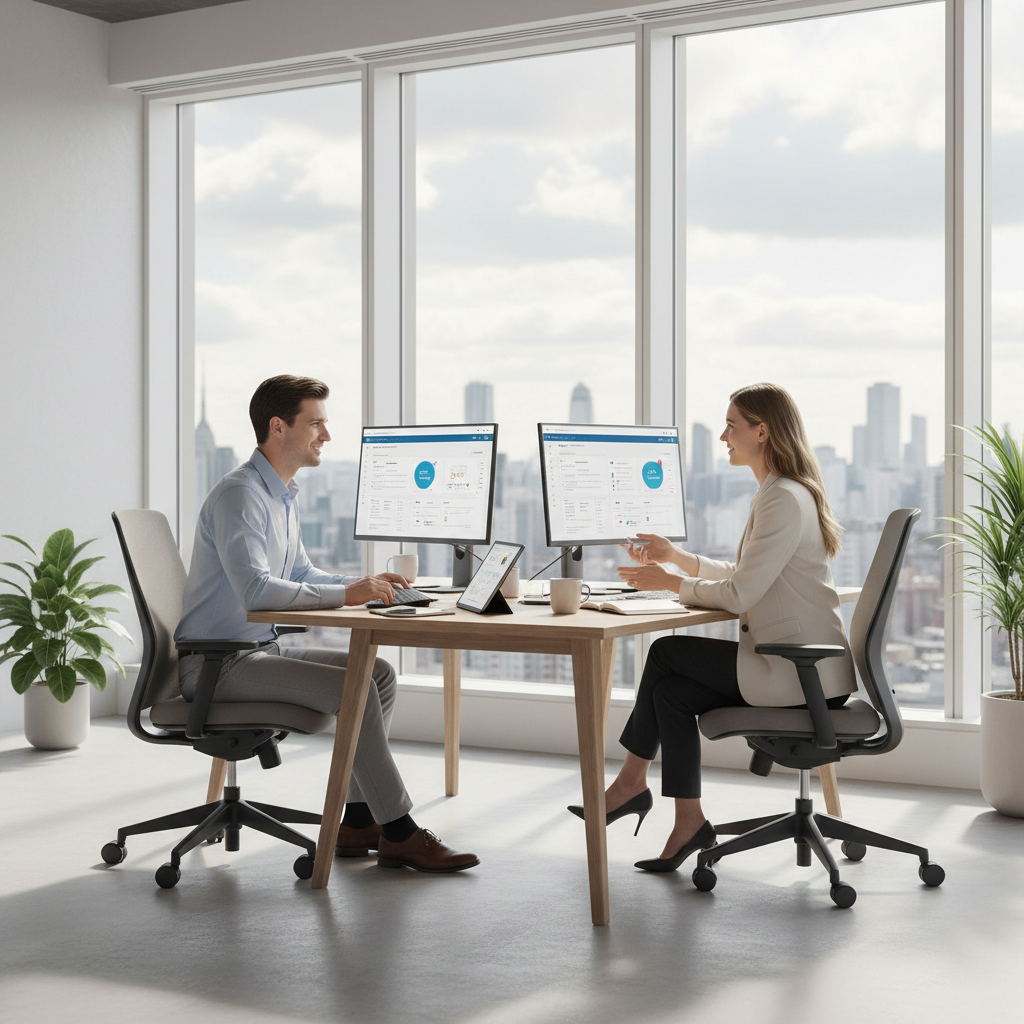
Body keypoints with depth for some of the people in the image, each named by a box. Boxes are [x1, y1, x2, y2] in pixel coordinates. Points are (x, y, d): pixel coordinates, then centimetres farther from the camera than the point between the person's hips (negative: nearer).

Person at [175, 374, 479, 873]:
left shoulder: (281, 494, 15)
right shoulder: (240, 495, -18)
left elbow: (300, 575, 25)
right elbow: (255, 590, -30)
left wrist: (365, 583, 8)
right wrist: (345, 594, -27)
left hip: (261, 649, 10)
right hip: (216, 661, -10)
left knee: (379, 672, 1)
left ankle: (359, 822, 2)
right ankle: (399, 833, -13)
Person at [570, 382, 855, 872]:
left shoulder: (785, 500, -18)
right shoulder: (776, 493, 16)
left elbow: (739, 594, -21)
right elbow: (743, 576, 22)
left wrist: (669, 582, -8)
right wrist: (676, 556, 14)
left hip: (801, 673, -10)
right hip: (800, 666, 10)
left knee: (665, 653, -1)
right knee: (671, 691, 3)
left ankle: (631, 782, 16)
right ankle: (688, 823, 7)